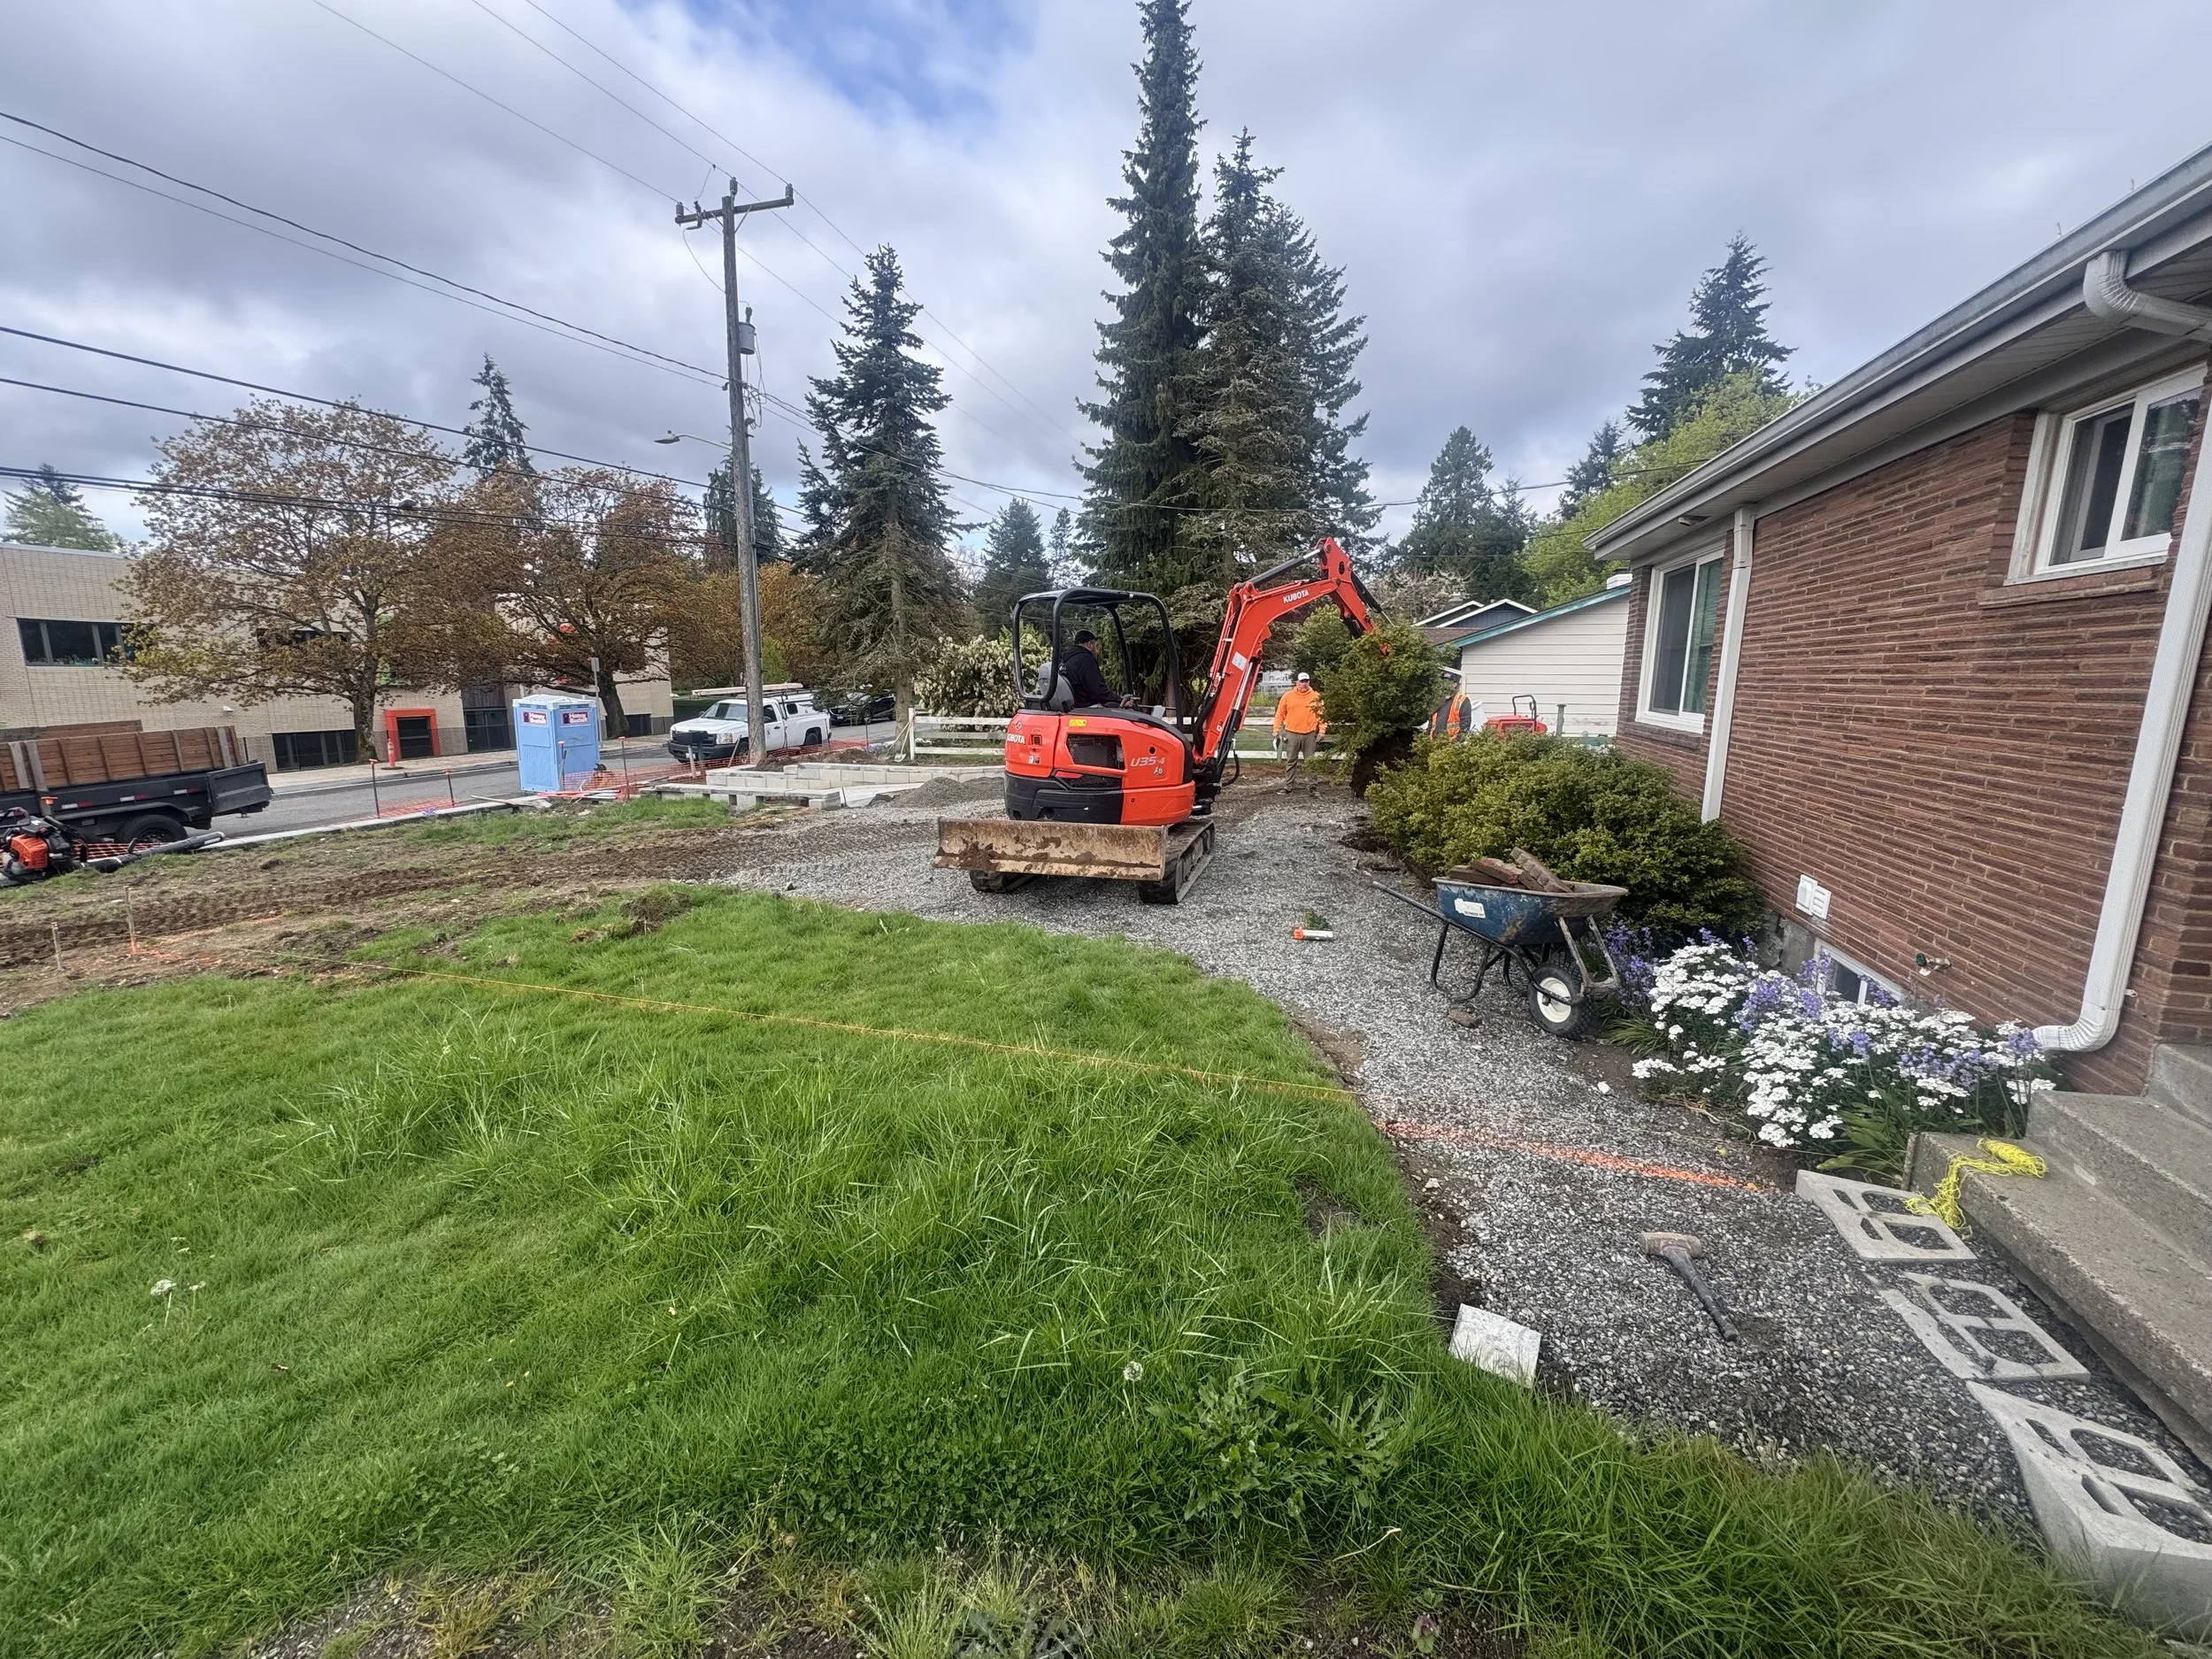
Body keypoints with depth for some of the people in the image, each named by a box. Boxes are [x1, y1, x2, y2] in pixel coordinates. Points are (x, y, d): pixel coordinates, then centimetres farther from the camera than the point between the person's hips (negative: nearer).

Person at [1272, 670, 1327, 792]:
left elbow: (1321, 714, 3)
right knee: (1291, 761, 5)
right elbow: (1280, 714, 6)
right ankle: (1288, 785, 10)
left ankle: (1312, 784, 8)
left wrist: (1322, 730, -6)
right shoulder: (1288, 696, 4)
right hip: (1292, 734, 0)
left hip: (1310, 734, 0)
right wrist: (1276, 730, 0)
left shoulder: (1316, 697, 4)